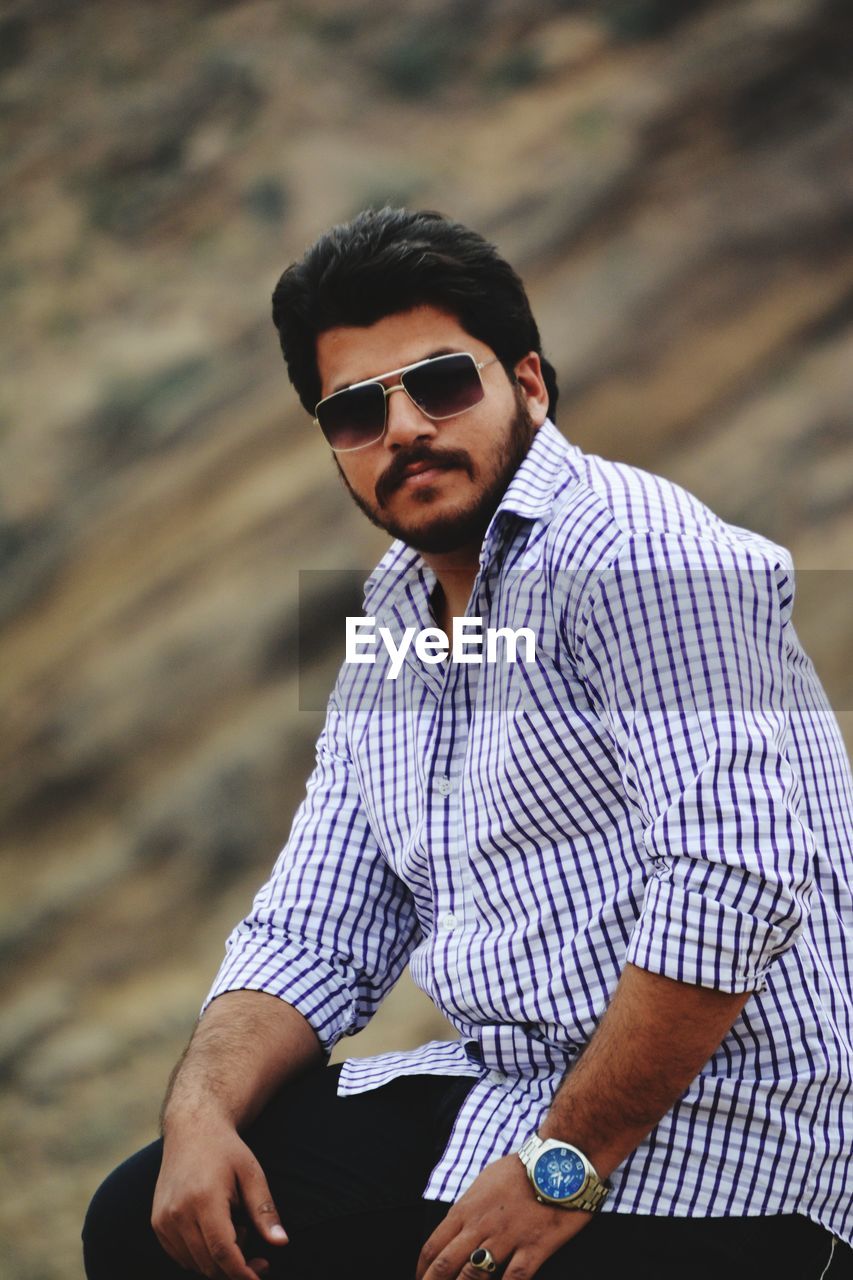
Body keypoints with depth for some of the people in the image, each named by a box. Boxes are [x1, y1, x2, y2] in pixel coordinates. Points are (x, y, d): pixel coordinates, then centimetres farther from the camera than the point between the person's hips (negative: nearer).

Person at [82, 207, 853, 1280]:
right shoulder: (388, 631, 16)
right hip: (504, 1092, 9)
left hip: (706, 1132, -9)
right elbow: (314, 936, 16)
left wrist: (560, 1170, -21)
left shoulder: (634, 554, -15)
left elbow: (734, 887, -25)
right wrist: (201, 1109, -4)